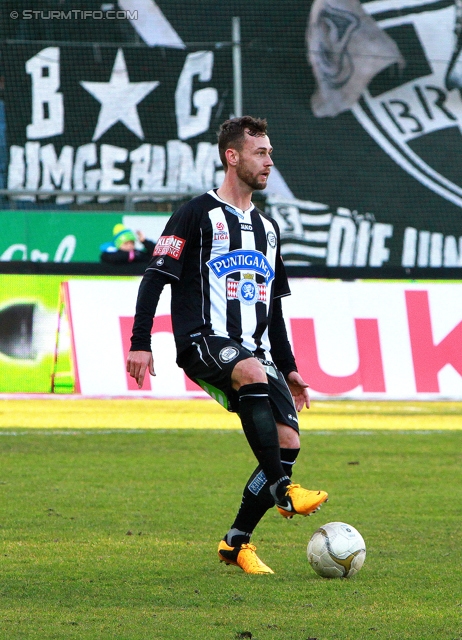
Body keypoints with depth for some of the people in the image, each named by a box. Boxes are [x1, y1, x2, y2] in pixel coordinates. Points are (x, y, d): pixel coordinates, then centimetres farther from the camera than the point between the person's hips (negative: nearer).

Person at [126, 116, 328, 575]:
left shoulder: (267, 227, 22)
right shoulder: (199, 214, 1)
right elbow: (155, 277, -5)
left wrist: (289, 368, 24)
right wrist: (140, 343, -14)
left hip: (255, 351, 7)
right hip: (204, 343, -7)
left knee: (288, 441, -9)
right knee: (253, 373, -39)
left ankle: (236, 542, 3)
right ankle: (282, 491, -38)